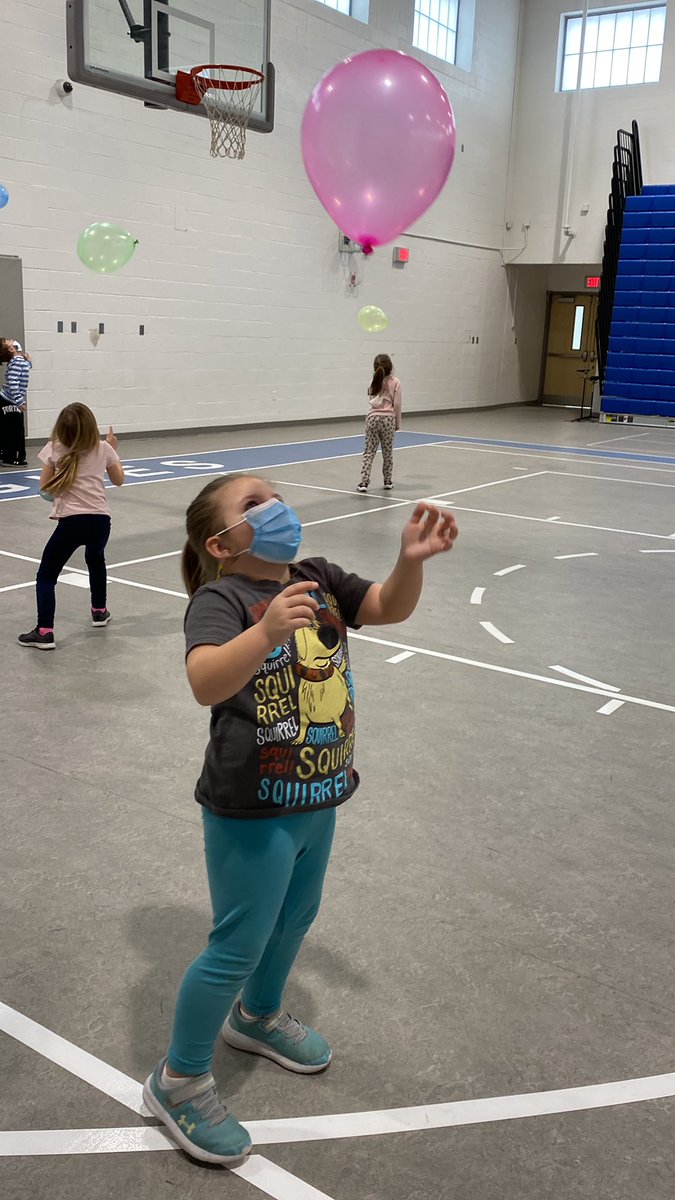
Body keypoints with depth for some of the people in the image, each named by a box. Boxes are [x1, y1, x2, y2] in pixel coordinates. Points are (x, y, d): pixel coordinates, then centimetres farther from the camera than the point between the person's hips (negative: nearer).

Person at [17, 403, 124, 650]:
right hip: (100, 519, 4)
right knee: (96, 559, 35)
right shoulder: (103, 449, 7)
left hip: (71, 520, -4)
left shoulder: (55, 449, 1)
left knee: (46, 576, 4)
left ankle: (44, 632, -9)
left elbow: (44, 487, 6)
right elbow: (119, 480, 23)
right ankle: (99, 611, 45)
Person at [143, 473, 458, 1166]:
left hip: (317, 795, 7)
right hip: (250, 811, -7)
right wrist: (266, 629, -53)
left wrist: (412, 558, -20)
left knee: (295, 917, 26)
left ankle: (257, 1017, 54)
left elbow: (390, 608, -1)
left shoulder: (318, 581, 0)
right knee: (239, 946, 5)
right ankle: (178, 1081, 28)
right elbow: (205, 683, -36)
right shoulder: (220, 598, -21)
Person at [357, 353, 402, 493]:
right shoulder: (395, 382, -3)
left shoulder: (374, 382, 6)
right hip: (388, 419, -2)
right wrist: (398, 423, 6)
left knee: (369, 452, 1)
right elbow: (397, 404, -3)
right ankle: (388, 481, 19)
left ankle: (364, 482, -8)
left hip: (373, 418, 2)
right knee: (388, 452, 10)